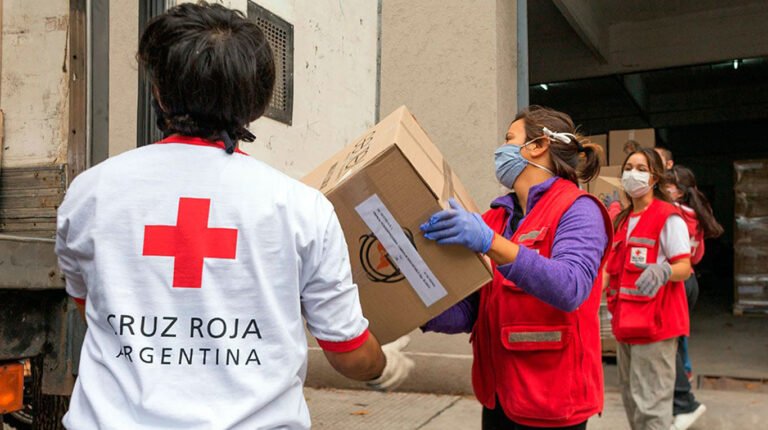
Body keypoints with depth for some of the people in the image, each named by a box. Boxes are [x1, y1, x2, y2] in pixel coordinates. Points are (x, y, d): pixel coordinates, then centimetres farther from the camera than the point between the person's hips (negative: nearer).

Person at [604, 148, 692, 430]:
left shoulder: (668, 218, -8)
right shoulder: (622, 221, 14)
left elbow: (684, 267, -14)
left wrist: (662, 271, -35)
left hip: (655, 322, -8)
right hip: (626, 321, 8)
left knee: (650, 403, -6)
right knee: (631, 400, 17)